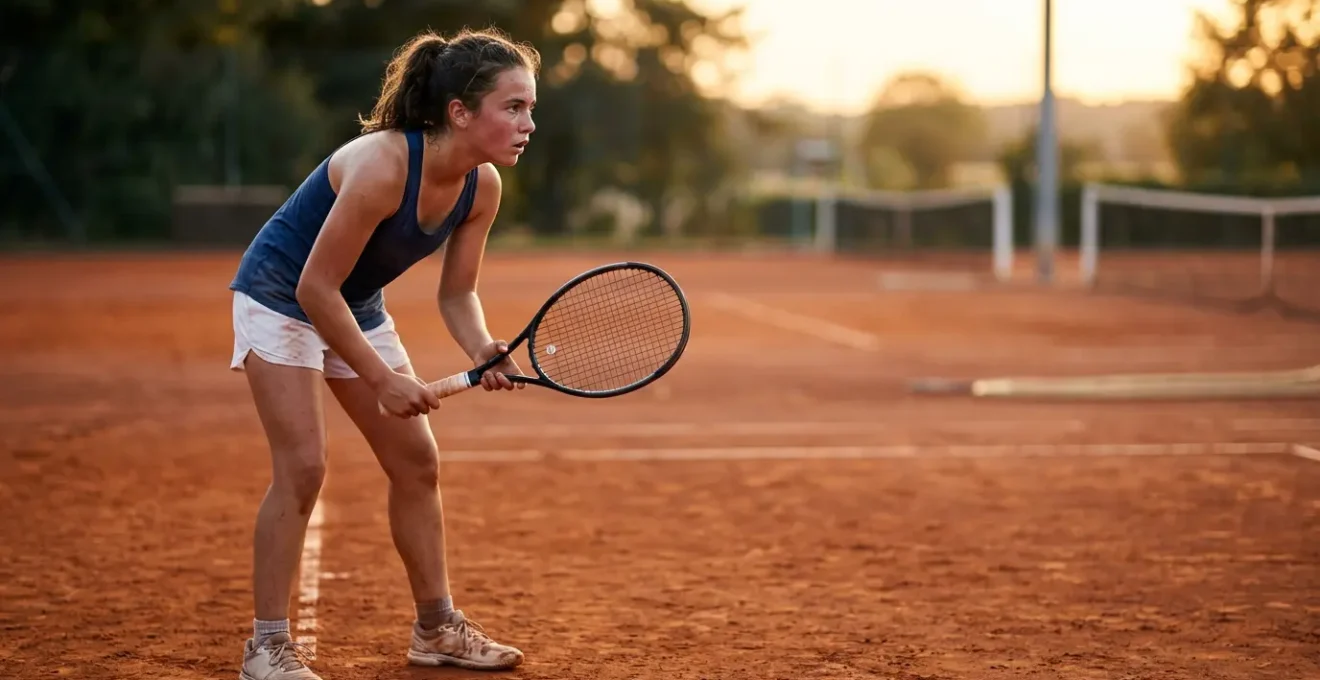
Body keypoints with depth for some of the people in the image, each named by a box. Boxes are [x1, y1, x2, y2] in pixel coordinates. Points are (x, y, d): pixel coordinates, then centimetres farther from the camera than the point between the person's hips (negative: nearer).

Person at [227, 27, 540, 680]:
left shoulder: (483, 185, -13)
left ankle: (436, 626, 19)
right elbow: (315, 287, -30)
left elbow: (456, 291, -2)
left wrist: (482, 350, -23)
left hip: (356, 307, 8)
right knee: (302, 467, -15)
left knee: (417, 461, 7)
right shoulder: (380, 167, -35)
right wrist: (381, 378, -27)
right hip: (281, 298, -8)